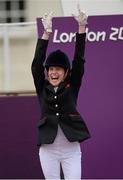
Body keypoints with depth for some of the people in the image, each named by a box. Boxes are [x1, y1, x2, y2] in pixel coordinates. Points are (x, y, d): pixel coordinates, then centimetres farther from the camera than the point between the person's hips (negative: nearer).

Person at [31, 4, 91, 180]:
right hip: (48, 150, 1)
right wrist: (47, 32, -15)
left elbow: (79, 60, -4)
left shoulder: (72, 87, 3)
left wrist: (81, 27, -13)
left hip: (71, 149, -1)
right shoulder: (42, 88, 5)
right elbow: (37, 63, -5)